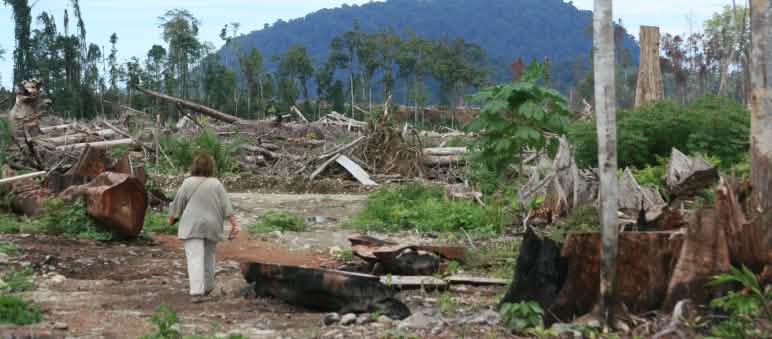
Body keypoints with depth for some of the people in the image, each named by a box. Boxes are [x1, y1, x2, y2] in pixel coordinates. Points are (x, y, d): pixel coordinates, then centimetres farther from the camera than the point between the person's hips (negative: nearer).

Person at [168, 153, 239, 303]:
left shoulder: (187, 183, -4)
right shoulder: (216, 184, 1)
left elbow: (178, 204, 1)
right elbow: (226, 205, -3)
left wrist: (171, 219, 17)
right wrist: (234, 224, -3)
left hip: (192, 226, -2)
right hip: (212, 226, 3)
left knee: (195, 258, -7)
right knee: (208, 256, 18)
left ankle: (197, 292, -18)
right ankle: (207, 287, 29)